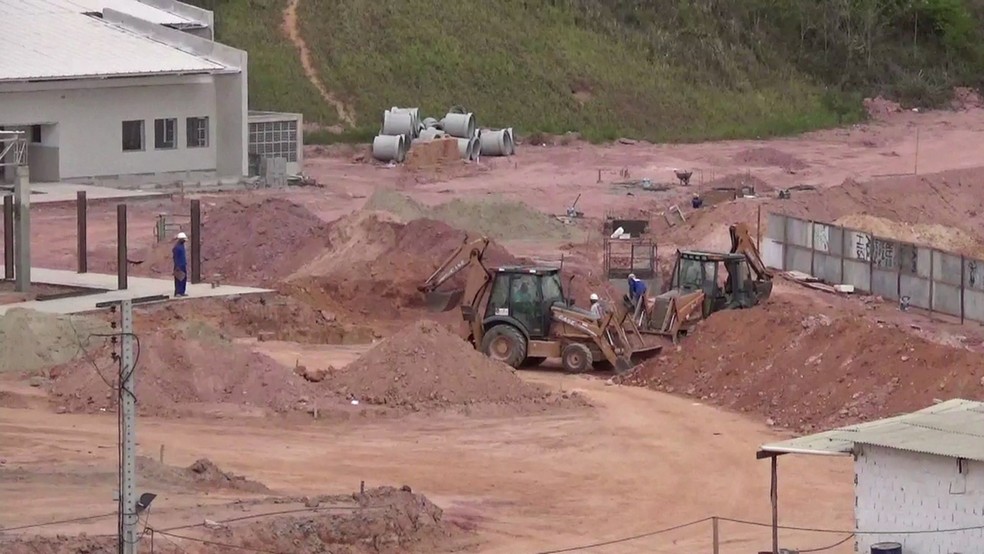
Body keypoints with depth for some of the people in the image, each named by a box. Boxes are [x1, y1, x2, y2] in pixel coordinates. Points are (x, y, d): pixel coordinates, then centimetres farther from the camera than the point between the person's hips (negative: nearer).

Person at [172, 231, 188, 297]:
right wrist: (177, 266, -20)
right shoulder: (177, 247, -15)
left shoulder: (182, 246, 13)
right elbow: (175, 257, -17)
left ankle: (182, 292, 14)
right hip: (179, 265, -9)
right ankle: (178, 292, -5)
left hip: (183, 265, 9)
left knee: (184, 279, 9)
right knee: (178, 279, -7)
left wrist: (185, 264, 21)